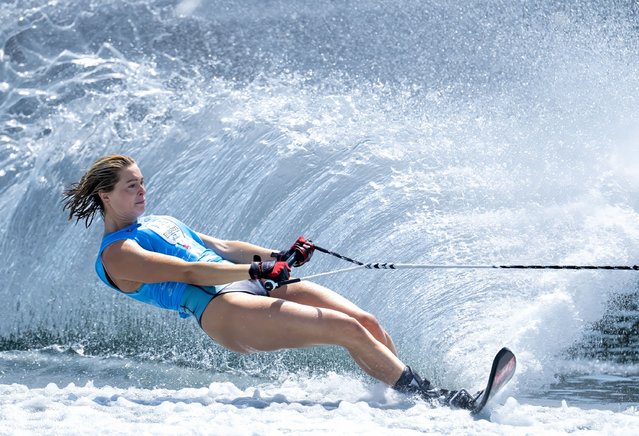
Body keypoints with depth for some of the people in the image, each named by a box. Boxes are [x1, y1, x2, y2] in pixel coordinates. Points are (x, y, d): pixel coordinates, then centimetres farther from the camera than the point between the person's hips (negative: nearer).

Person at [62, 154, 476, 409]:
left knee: (367, 322, -11)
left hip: (253, 287, 9)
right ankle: (431, 399, -18)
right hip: (222, 310, -9)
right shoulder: (116, 255, 2)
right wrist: (256, 270, -23)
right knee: (348, 329, -21)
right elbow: (186, 273, -12)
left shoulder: (160, 222, 29)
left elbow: (224, 248, 24)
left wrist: (280, 256, 7)